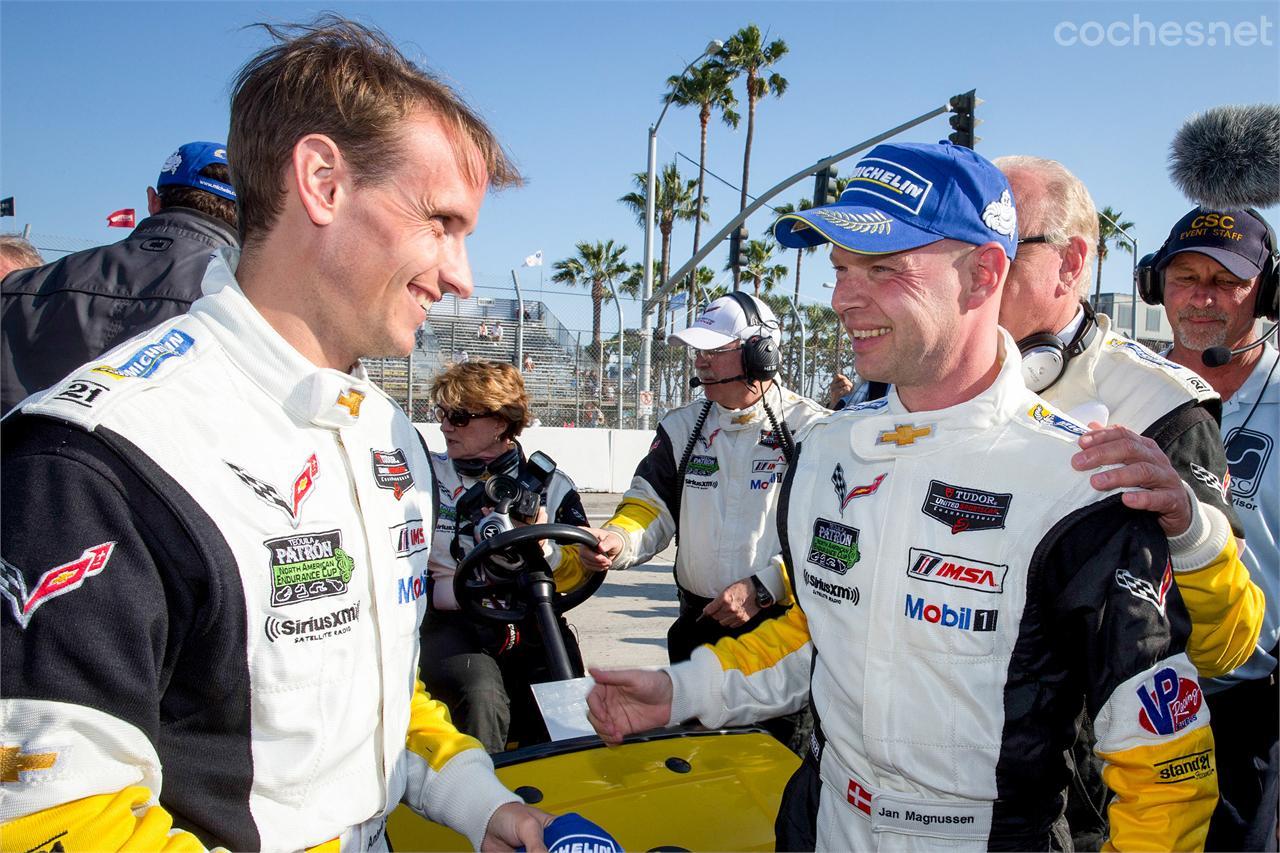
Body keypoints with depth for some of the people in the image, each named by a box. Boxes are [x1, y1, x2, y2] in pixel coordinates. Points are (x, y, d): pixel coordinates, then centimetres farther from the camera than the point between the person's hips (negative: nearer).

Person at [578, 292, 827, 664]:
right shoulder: (682, 427, 7)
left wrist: (762, 589, -19)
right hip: (698, 625, 5)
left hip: (781, 625, -5)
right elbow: (652, 504, 5)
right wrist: (618, 539, -16)